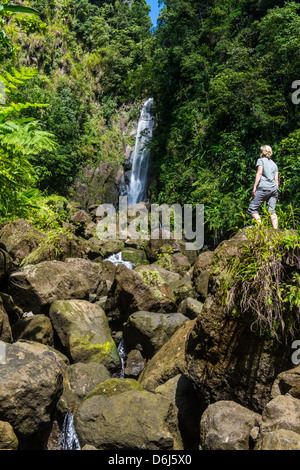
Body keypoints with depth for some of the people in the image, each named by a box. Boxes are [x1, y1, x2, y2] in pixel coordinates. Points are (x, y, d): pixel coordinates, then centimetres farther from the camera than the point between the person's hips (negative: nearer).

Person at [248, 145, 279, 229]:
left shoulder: (261, 160, 8)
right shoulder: (274, 164, 24)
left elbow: (259, 173, -5)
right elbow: (276, 179, 19)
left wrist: (254, 188, -10)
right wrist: (276, 192, 21)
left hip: (264, 188, -6)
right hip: (274, 188, 6)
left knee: (252, 208, -3)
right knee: (272, 211, 2)